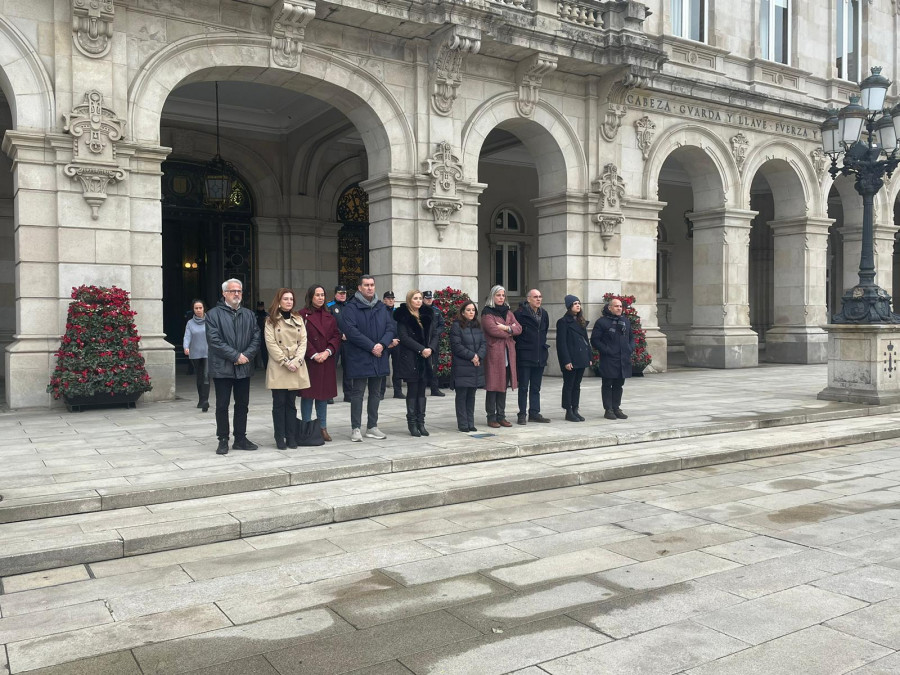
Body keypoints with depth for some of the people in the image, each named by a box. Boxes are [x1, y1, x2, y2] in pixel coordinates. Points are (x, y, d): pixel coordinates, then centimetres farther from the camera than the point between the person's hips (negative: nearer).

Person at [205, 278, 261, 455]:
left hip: (244, 367, 4)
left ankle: (240, 439, 21)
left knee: (242, 404, 10)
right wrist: (236, 356, -15)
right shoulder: (214, 314, -2)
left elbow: (256, 338, 6)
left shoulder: (249, 314, 13)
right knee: (222, 405, 2)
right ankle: (223, 440, 12)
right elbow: (214, 340, -12)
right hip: (222, 367, -4)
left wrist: (246, 355, -11)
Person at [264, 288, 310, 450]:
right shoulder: (271, 321, 1)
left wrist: (297, 361, -8)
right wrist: (286, 362, -12)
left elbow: (303, 341, 6)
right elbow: (271, 344, -7)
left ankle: (291, 437, 12)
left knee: (291, 403, 7)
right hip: (278, 367, -3)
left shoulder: (299, 319, 12)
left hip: (296, 367, 3)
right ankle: (280, 438, 6)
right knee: (279, 403, 0)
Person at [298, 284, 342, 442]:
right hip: (309, 361, -5)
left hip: (327, 362, 5)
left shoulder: (329, 316, 14)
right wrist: (314, 355, -14)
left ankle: (323, 427, 15)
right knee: (308, 394, -2)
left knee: (324, 394, 8)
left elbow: (336, 336, 7)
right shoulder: (303, 315, -3)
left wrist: (328, 351, -8)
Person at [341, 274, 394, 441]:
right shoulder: (351, 307, -6)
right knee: (357, 393, 0)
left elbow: (390, 328, 7)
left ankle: (372, 427, 20)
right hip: (358, 358, -6)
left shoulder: (380, 307, 12)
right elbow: (351, 331, -17)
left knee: (375, 393, 11)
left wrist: (382, 344, -12)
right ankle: (356, 428, 6)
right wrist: (371, 346, -19)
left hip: (378, 357, 6)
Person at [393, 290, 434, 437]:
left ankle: (420, 423, 11)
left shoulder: (427, 315, 13)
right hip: (409, 358, -5)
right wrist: (421, 349, -16)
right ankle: (412, 424, 6)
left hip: (425, 358, 5)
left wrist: (430, 348, -6)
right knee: (412, 390, -1)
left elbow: (433, 333, 12)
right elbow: (404, 337, -11)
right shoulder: (403, 316, -4)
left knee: (421, 390, 6)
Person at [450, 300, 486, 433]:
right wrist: (471, 356, -14)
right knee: (462, 395, -1)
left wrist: (478, 356, -8)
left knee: (471, 395, 10)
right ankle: (462, 424, 5)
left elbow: (484, 344, 10)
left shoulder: (477, 326, 15)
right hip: (462, 367, -6)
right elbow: (456, 346, -12)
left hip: (476, 366, 6)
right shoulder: (456, 326, -5)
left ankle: (470, 424, 16)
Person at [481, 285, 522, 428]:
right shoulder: (487, 313, -3)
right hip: (493, 353, -6)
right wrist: (510, 330, -3)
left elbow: (519, 328, 7)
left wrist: (506, 328, -12)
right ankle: (491, 417, 3)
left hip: (507, 354, 6)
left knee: (503, 385, 8)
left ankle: (501, 416, 15)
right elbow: (493, 330, -17)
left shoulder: (508, 312, 18)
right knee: (493, 385, -3)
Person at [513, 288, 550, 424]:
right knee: (523, 386, 0)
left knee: (536, 387, 11)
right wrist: (519, 346, -6)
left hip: (540, 356, 6)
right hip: (524, 356, -6)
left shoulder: (544, 314, 12)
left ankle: (534, 413, 17)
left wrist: (544, 346, 16)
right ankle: (522, 414, 6)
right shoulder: (520, 313, -10)